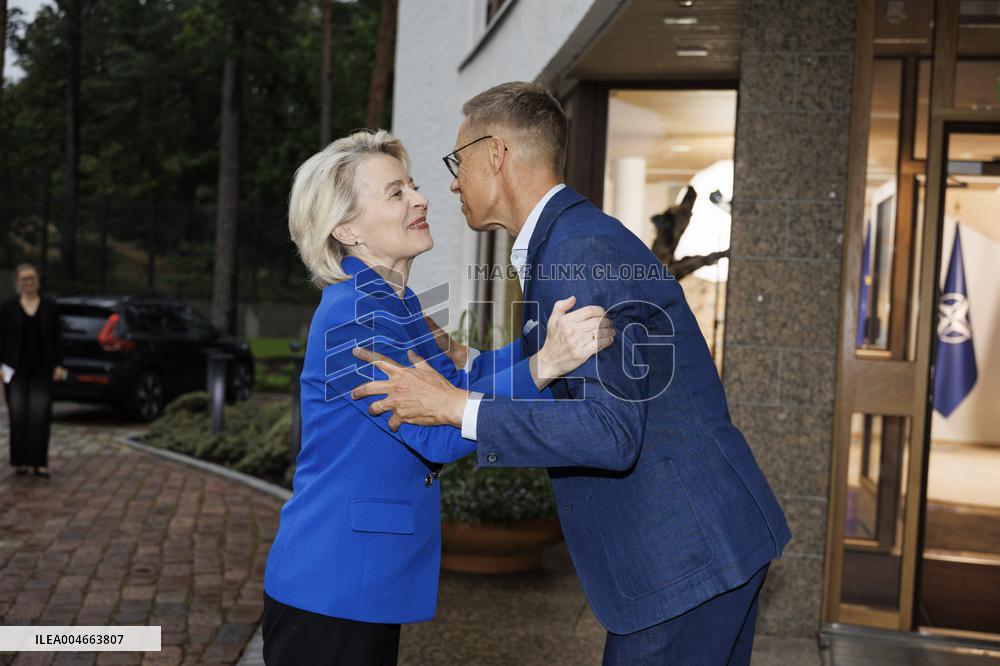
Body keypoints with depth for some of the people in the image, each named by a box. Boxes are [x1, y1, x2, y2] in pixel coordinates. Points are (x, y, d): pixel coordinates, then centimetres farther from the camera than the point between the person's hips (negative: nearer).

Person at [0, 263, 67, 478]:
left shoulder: (50, 306, 5)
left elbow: (57, 338, 5)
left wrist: (59, 365, -1)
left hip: (42, 369, 0)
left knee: (40, 414, -5)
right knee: (18, 414, 1)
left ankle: (39, 462, -2)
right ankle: (19, 461, 11)